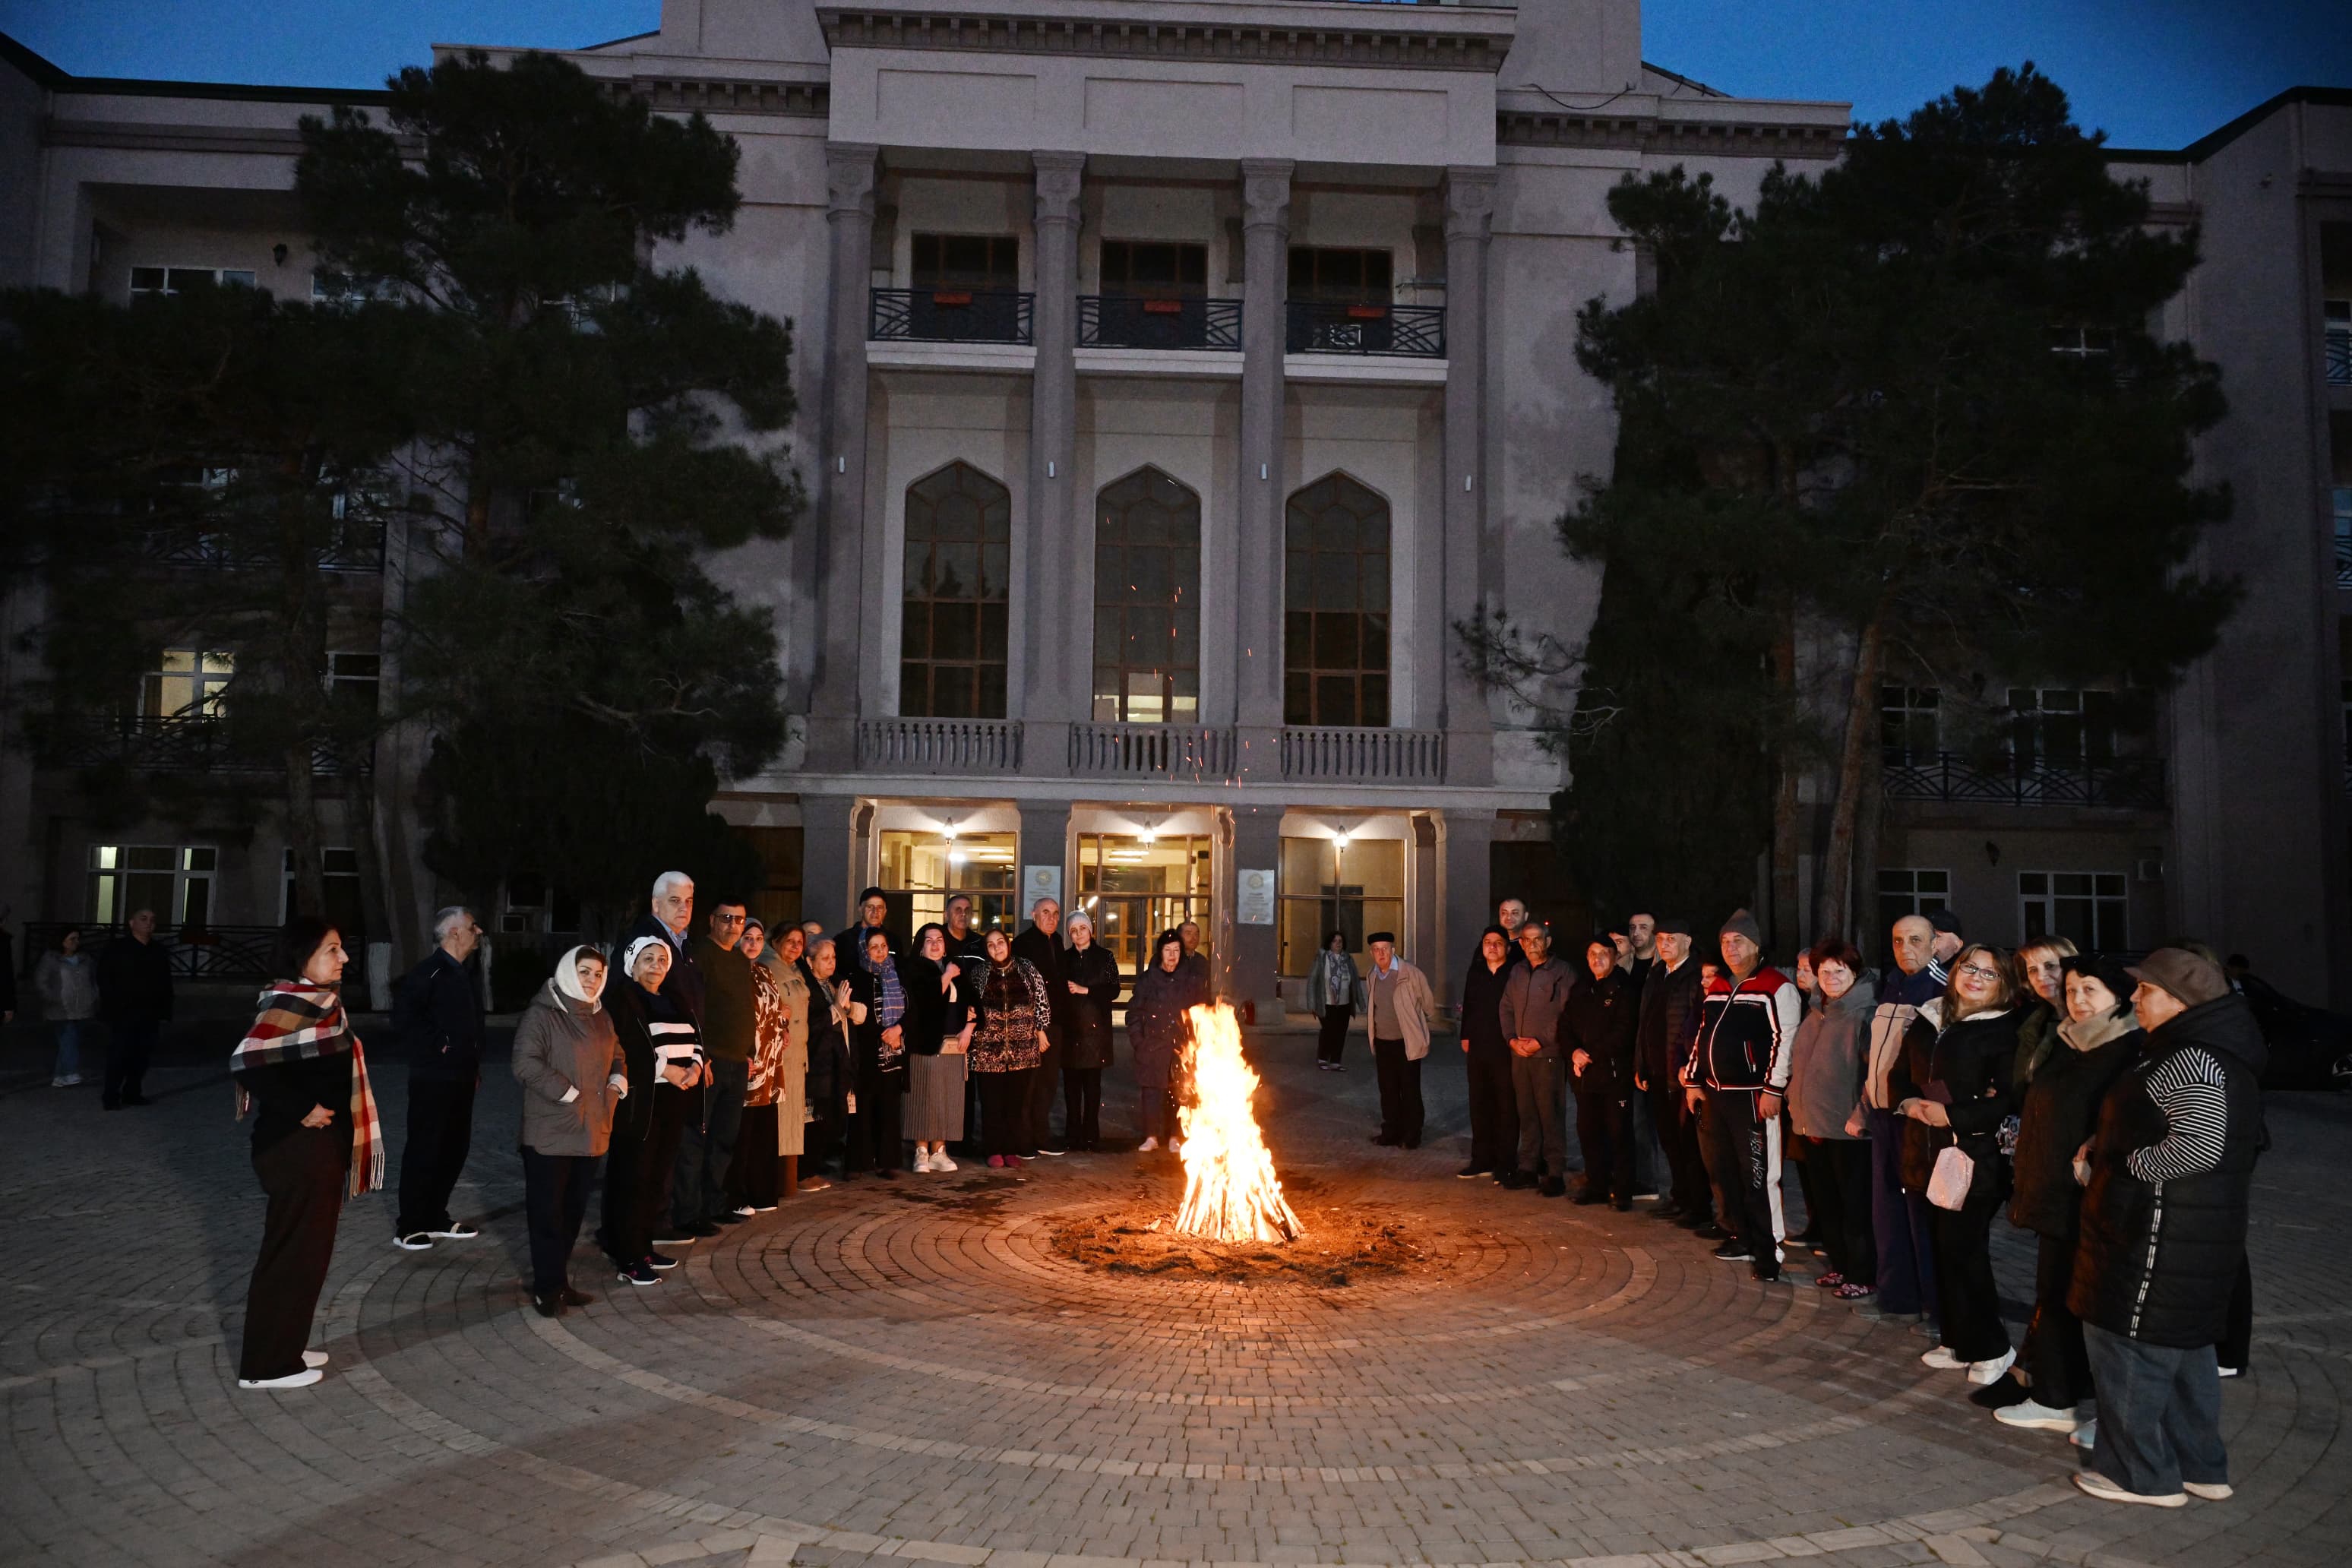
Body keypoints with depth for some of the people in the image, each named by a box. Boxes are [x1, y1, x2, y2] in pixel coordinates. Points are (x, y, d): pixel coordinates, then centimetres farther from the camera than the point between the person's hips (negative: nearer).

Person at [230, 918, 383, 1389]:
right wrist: (301, 1110, -22)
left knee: (309, 1249, 18)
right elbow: (247, 1063, -29)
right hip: (298, 1148, -10)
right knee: (293, 1253, 1)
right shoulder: (292, 1002, -19)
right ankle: (266, 1364, 13)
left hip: (320, 1146, 10)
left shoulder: (320, 1000, 9)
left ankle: (285, 1347, 30)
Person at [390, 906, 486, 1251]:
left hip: (461, 1078, 9)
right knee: (424, 1150, -2)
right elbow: (403, 1018, -21)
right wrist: (436, 1047, -16)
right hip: (433, 1078, -9)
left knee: (455, 1149, 12)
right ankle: (409, 1227, 8)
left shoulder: (463, 974, 15)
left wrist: (474, 1065, 17)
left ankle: (435, 1219, 24)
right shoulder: (429, 972, -13)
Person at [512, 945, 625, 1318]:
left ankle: (559, 1282, 23)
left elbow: (617, 1057, 23)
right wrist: (569, 1093, -19)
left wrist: (617, 1084, 3)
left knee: (574, 1211, 13)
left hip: (591, 1132, 7)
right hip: (550, 1133, -7)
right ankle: (548, 1289, 9)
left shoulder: (601, 1017, 13)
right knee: (547, 1213, 0)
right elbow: (525, 1064, -19)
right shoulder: (541, 1014, -9)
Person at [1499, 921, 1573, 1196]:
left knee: (1551, 1114, -4)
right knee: (1527, 1114, 10)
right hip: (1519, 1054, 5)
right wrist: (1512, 1039, 1)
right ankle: (1528, 1168, 18)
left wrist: (1540, 1041, -13)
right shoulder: (1516, 973, 13)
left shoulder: (1562, 972, -5)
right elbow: (1506, 1010, 16)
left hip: (1549, 1054, -5)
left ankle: (1555, 1174, 2)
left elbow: (1566, 1015, -10)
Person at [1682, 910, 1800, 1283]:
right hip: (1717, 1093, 8)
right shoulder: (1716, 987, 14)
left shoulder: (1777, 987, -9)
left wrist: (1774, 1089, -19)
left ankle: (1767, 1251, 0)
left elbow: (1785, 1041, -15)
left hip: (1754, 1095, -8)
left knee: (1759, 1175, -6)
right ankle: (1742, 1238, 27)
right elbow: (1702, 1036, 21)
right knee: (1726, 1169, 14)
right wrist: (1693, 1080, 18)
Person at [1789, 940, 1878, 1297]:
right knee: (1825, 1204, 16)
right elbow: (1799, 1065, 23)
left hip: (1849, 1130, -8)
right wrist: (1797, 1106, 16)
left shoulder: (1865, 1014, -13)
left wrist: (1860, 1116, -19)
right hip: (1813, 1127, 8)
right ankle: (1840, 1265, 30)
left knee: (1855, 1206, 3)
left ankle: (1863, 1276, 15)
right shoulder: (1816, 1016, 12)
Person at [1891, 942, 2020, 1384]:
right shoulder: (1928, 1022, 12)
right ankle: (1957, 1343, 23)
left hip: (1974, 1157, -6)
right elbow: (1899, 1075, 16)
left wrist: (1952, 1115, -17)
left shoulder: (2004, 1030, -6)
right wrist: (1909, 1103, -4)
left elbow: (2010, 1099, -14)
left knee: (1964, 1249, -4)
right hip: (1926, 1154, 6)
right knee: (1942, 1248, 10)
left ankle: (1990, 1349, 13)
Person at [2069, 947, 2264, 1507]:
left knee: (2128, 1343, 1)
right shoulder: (2207, 1052, 12)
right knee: (2184, 1346, 20)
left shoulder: (2189, 1062, -21)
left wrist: (2125, 1162, -19)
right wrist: (2104, 1147, 8)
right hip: (2200, 1234, 10)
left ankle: (2142, 1474, 11)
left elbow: (2200, 1145, -32)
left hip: (2160, 1238, -10)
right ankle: (2201, 1467, 32)